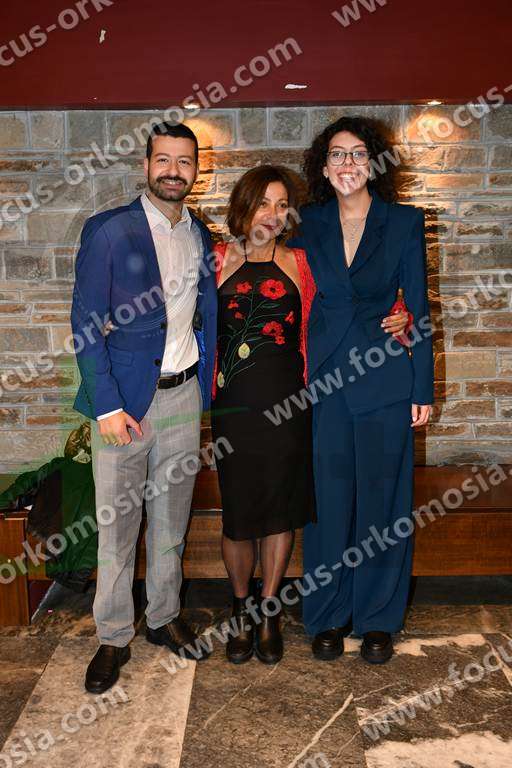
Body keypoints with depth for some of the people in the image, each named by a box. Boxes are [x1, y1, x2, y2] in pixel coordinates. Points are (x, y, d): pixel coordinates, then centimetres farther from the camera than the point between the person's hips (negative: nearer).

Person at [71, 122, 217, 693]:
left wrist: (205, 388, 8)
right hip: (125, 398, -4)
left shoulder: (199, 235, 9)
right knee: (116, 525, 5)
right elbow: (85, 326, -10)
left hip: (182, 394, 5)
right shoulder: (108, 230, -7)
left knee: (171, 518, 15)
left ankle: (163, 618, 33)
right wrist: (106, 406, -16)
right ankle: (113, 637, 21)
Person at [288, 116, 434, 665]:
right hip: (322, 380, 1)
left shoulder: (404, 222, 2)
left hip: (384, 380, -1)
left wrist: (423, 389, -1)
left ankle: (377, 618, 24)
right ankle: (328, 616, 25)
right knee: (328, 499, 7)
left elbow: (418, 308, 2)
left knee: (381, 498, 7)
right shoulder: (308, 224, 6)